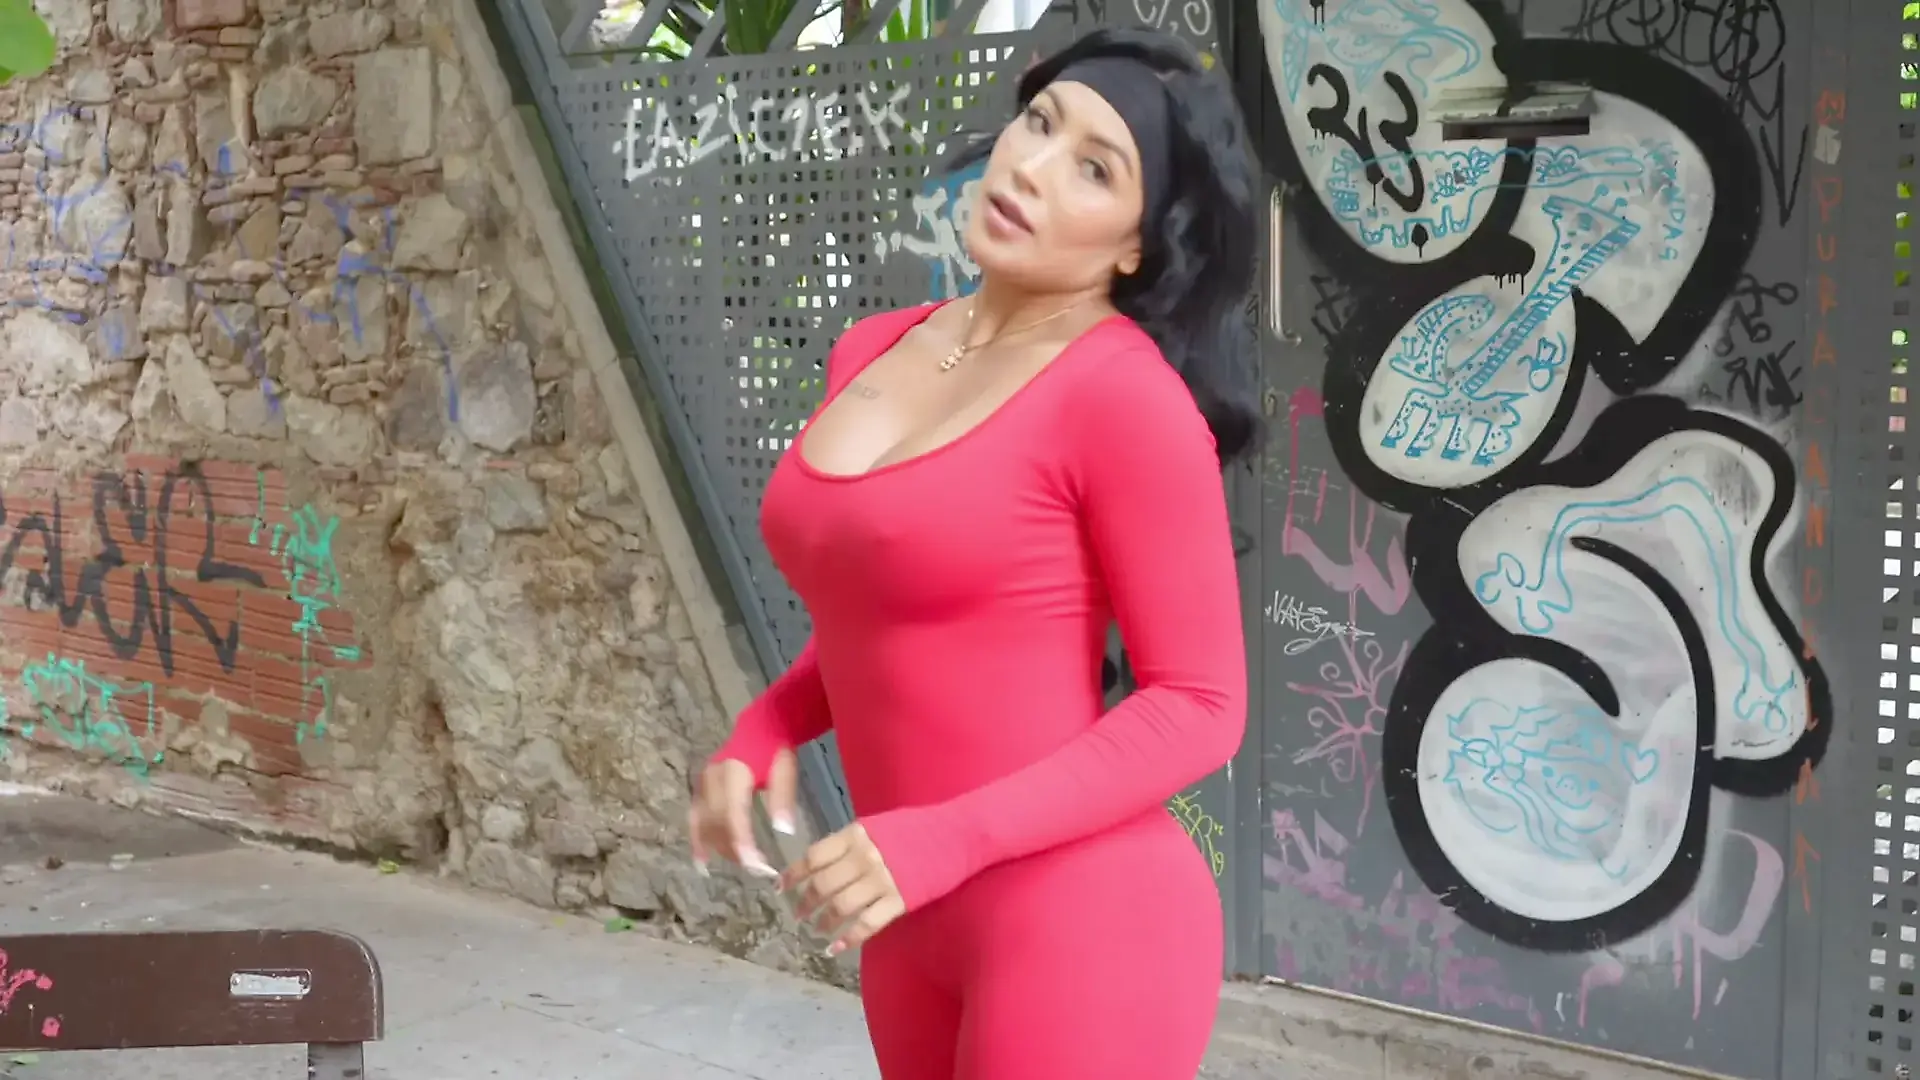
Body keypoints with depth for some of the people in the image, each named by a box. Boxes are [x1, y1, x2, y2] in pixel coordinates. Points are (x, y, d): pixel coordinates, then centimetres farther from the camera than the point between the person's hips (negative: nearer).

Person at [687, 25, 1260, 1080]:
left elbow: (1197, 705, -14)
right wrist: (762, 734, 2)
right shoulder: (873, 352, 5)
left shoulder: (1124, 393, -16)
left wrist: (938, 844, -21)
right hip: (917, 926, 7)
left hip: (1079, 923, -7)